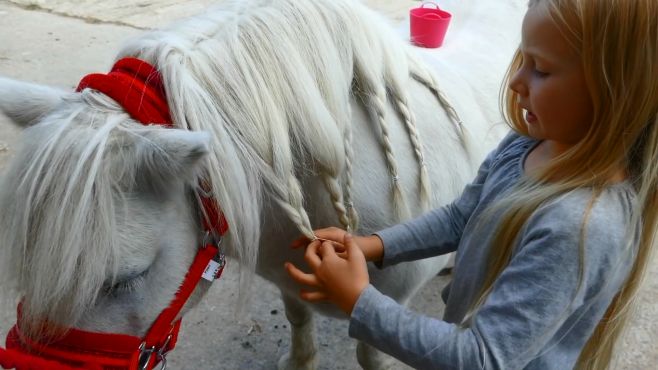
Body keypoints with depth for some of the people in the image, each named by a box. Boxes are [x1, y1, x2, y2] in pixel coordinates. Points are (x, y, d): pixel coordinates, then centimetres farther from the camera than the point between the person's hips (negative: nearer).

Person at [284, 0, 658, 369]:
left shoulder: (583, 228, -36)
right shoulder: (524, 145, -13)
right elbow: (459, 218, 1)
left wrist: (358, 301, -32)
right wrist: (372, 245, -12)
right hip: (465, 327, 6)